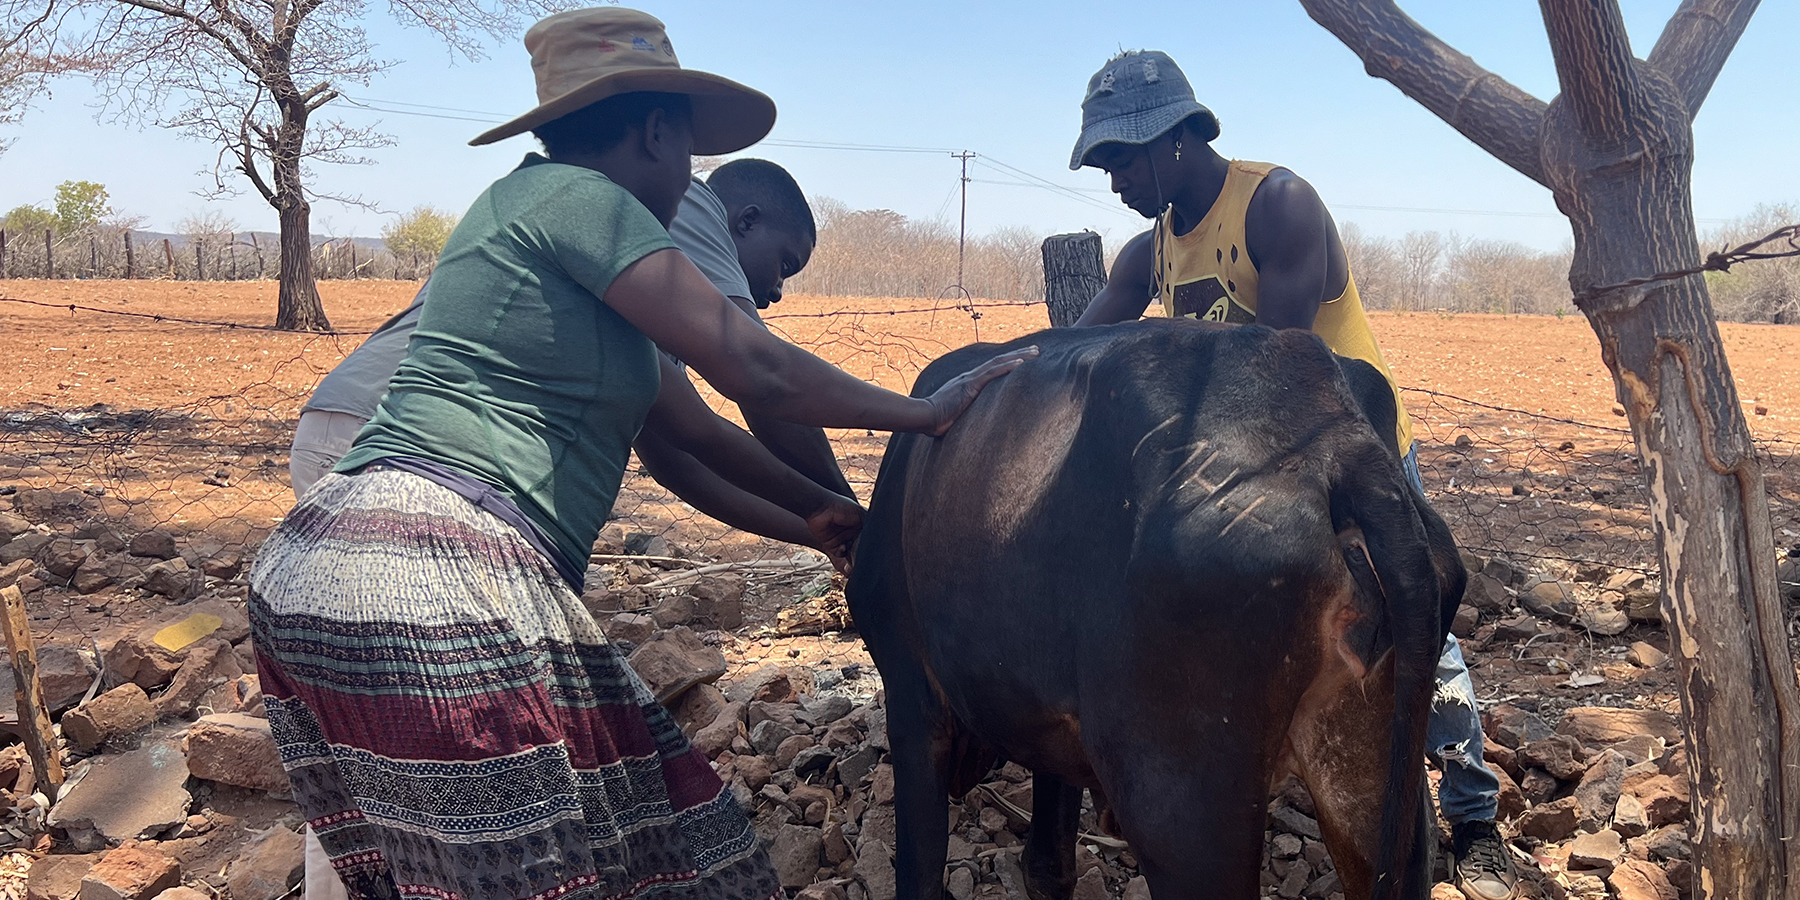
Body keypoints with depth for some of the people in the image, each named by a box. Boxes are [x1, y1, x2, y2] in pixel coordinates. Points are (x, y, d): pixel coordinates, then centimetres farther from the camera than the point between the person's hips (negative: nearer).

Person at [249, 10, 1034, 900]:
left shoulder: (522, 201, 23)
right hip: (434, 582, -11)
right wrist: (925, 412, 4)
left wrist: (806, 504, 30)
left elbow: (674, 419, 27)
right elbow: (756, 371, -10)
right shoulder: (578, 195, -6)